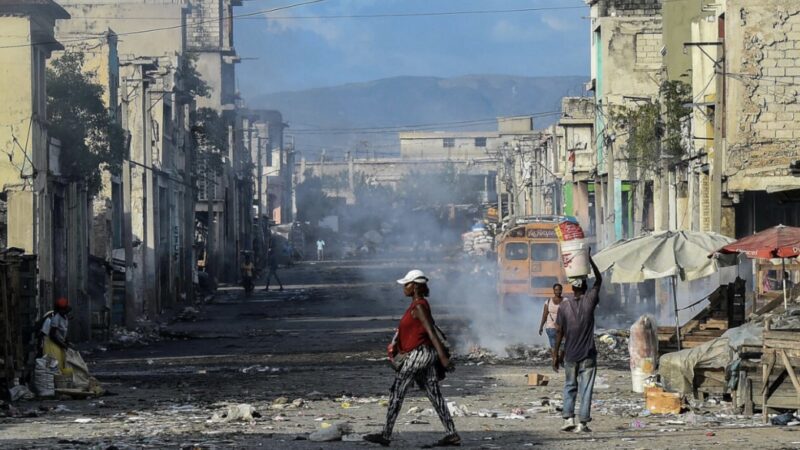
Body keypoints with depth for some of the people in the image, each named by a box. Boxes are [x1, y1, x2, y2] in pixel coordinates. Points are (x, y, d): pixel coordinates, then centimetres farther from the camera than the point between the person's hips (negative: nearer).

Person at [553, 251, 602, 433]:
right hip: (588, 355, -1)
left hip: (570, 355, 1)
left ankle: (568, 418, 1)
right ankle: (583, 423, -3)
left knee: (569, 387, 14)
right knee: (586, 389, 1)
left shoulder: (564, 306, -3)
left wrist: (556, 354, 4)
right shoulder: (589, 301, -5)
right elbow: (599, 280, 10)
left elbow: (559, 332, -3)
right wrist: (589, 259, 13)